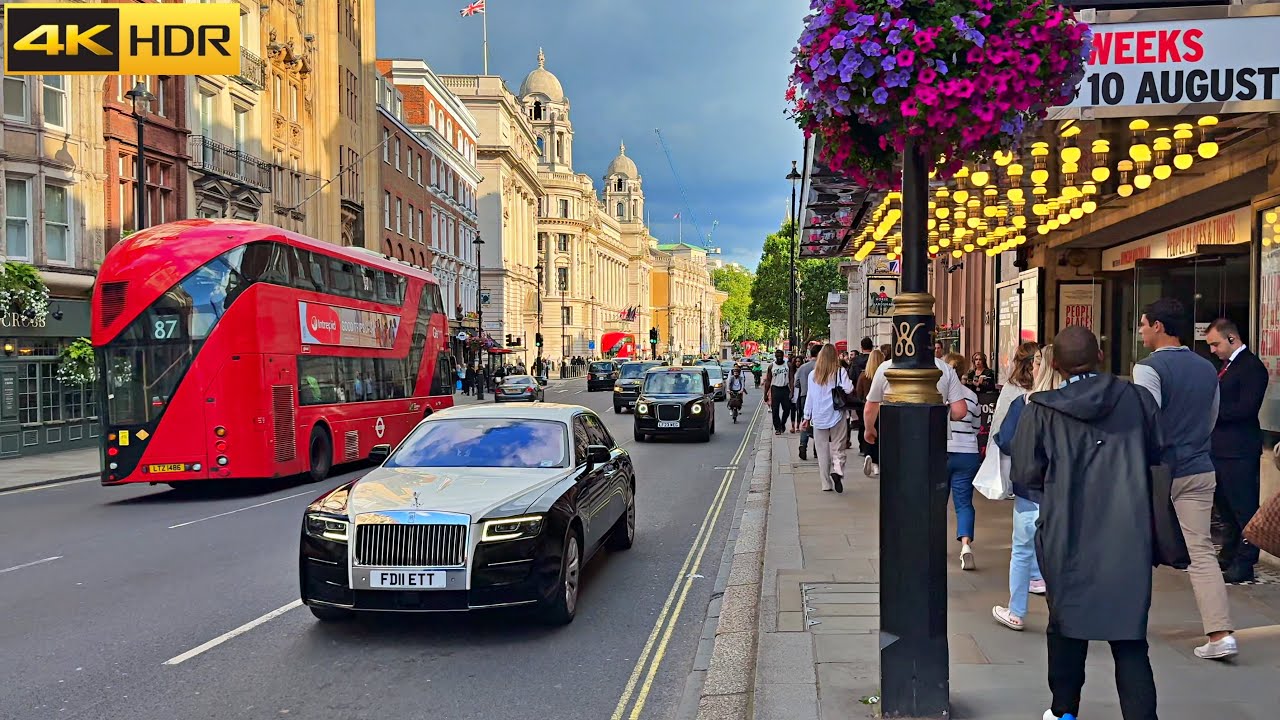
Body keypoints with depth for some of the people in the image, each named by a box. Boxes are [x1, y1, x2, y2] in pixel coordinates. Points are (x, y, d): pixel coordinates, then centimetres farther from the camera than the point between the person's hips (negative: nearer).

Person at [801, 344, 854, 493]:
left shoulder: (813, 375, 3)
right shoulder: (840, 372, -6)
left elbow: (810, 396, 7)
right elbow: (848, 389, -15)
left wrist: (807, 417, 13)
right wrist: (848, 380, 5)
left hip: (818, 418, 2)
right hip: (836, 415, -2)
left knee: (822, 452, 9)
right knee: (838, 449, 4)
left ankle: (826, 484, 11)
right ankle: (837, 470, -23)